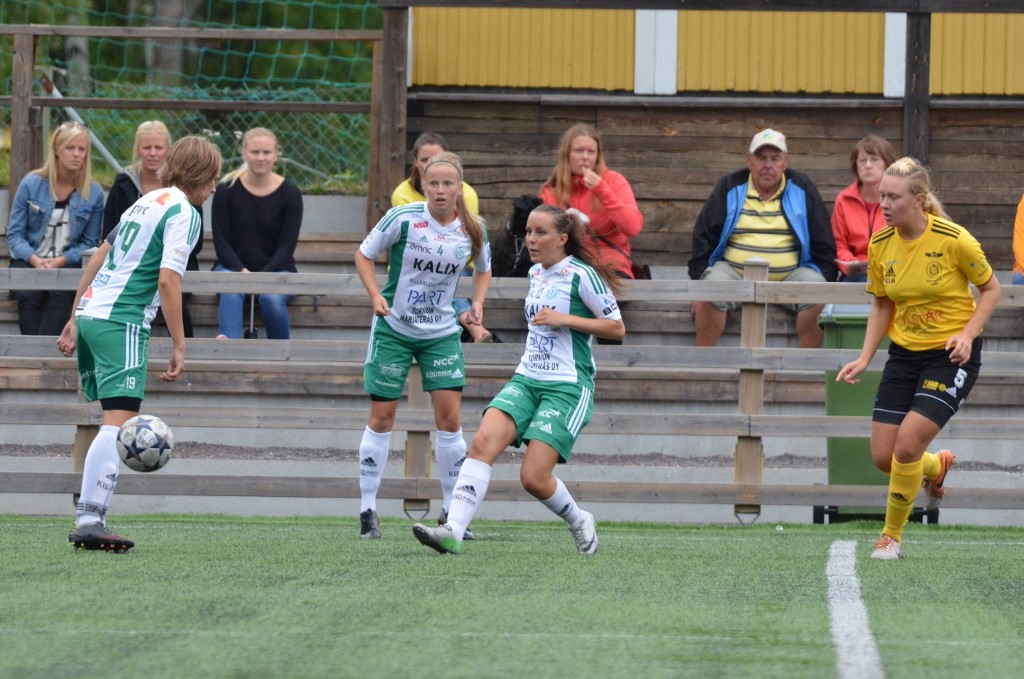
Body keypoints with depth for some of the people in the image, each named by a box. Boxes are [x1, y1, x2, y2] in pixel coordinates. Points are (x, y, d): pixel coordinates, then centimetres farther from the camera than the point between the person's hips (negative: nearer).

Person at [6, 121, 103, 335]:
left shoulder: (94, 193, 1)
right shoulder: (31, 184, -1)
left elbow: (90, 243, 6)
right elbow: (14, 234, 1)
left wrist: (61, 261, -12)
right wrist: (35, 260, -17)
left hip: (68, 263, 0)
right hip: (28, 261, 0)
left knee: (62, 293, -33)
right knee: (28, 294, -33)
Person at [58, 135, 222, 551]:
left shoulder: (147, 202, 21)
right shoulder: (184, 213, -6)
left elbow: (98, 259, 23)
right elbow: (167, 282, -16)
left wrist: (75, 321, 27)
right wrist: (179, 346, -13)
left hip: (91, 314, 9)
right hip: (122, 322, -9)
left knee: (115, 420, 13)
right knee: (120, 422, -13)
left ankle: (89, 520, 9)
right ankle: (90, 520, -22)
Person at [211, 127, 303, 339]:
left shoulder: (290, 193, 0)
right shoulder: (227, 190, 0)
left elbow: (286, 246, -4)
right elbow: (221, 241, -3)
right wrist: (241, 271, -19)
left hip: (276, 269, 0)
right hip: (233, 266, 0)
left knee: (271, 298, -34)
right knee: (231, 292, -35)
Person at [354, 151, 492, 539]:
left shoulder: (472, 230, -5)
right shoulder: (403, 218, -15)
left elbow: (483, 269, 16)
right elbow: (364, 255, -3)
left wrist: (477, 302, -1)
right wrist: (376, 296, -16)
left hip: (442, 333, 2)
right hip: (393, 328, -2)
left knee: (449, 415, -5)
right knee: (382, 416, 1)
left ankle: (452, 510, 6)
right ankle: (367, 511, 9)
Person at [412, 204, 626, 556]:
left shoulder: (582, 275, -9)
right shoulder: (536, 273, 13)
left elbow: (617, 328, -7)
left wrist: (565, 319, -15)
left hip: (568, 387, -6)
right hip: (527, 379, 6)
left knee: (533, 477, -13)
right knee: (483, 442, -19)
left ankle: (579, 522, 18)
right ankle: (453, 531, -27)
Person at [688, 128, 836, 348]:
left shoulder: (802, 188, 9)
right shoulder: (730, 188, 8)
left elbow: (823, 246, 12)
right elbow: (703, 238, 8)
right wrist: (698, 284, 0)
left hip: (790, 275, 0)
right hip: (734, 272, 0)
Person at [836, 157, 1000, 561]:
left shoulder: (953, 239, -17)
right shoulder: (880, 245, -3)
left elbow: (990, 289, -3)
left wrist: (968, 334, -18)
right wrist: (865, 357, 1)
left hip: (951, 356, -5)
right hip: (904, 355, 5)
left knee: (906, 446, -18)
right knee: (883, 457, 0)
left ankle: (892, 536, 3)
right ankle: (936, 467, 36)